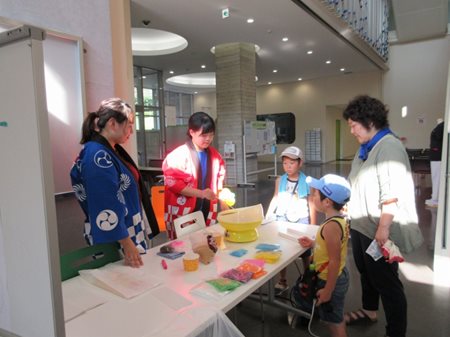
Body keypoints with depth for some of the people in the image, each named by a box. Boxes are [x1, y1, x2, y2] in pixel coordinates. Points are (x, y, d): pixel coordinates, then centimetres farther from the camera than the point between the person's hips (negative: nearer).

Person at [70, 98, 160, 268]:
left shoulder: (112, 151, 8)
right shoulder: (98, 156, -22)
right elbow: (108, 207, -25)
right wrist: (128, 244, -22)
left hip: (130, 233, 9)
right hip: (115, 243, -9)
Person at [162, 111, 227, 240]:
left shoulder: (214, 155, 8)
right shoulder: (179, 155, -12)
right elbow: (173, 183, -15)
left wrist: (224, 204, 5)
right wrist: (201, 193, -21)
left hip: (206, 212, 6)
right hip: (183, 215, -5)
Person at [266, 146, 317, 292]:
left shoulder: (307, 182, -12)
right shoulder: (280, 180, -4)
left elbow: (311, 205, -6)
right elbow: (275, 199, 5)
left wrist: (313, 226, -4)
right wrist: (267, 217, 2)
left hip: (301, 222, -2)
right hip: (282, 220, 2)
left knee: (305, 254, 13)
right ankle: (282, 281, 27)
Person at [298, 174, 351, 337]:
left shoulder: (331, 226, -30)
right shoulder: (341, 218, -1)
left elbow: (335, 261, -27)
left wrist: (327, 290, -21)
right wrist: (314, 243, 4)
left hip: (330, 280, -9)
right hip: (339, 275, 9)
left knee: (334, 322, 11)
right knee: (337, 319, 26)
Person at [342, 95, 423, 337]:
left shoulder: (389, 146, -18)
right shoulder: (366, 147, 12)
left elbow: (392, 193, -24)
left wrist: (383, 228, -26)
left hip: (379, 230, -9)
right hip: (361, 225, 10)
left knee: (386, 281, 2)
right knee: (366, 272, 24)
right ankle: (369, 311, 44)